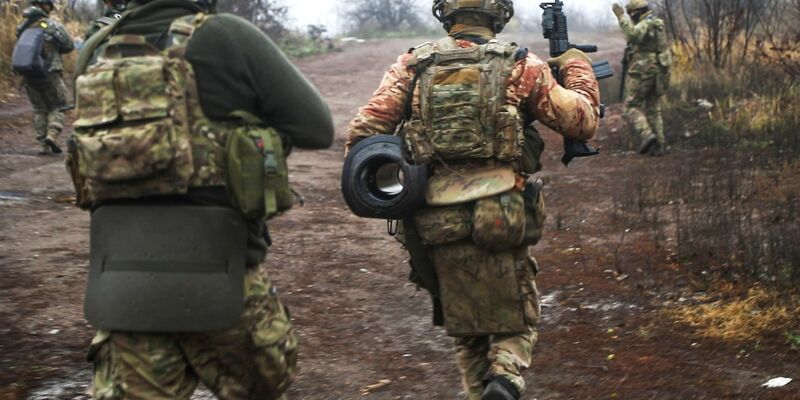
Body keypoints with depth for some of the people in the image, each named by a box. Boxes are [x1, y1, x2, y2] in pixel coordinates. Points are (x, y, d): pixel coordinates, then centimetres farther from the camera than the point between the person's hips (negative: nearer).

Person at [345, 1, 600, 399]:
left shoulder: (413, 65, 5)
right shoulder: (521, 67, 0)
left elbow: (363, 133, -2)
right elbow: (582, 122, 7)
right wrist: (578, 66, 23)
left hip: (436, 227, 2)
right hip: (500, 226, -2)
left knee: (467, 334, 21)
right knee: (515, 325, 14)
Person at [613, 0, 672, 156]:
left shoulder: (646, 24, -14)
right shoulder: (657, 24, 16)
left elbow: (633, 35, -36)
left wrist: (621, 16, -32)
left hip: (642, 72, -9)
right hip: (658, 72, 9)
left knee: (632, 107, 0)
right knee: (653, 109, 12)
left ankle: (648, 136, -17)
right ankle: (659, 144, 6)